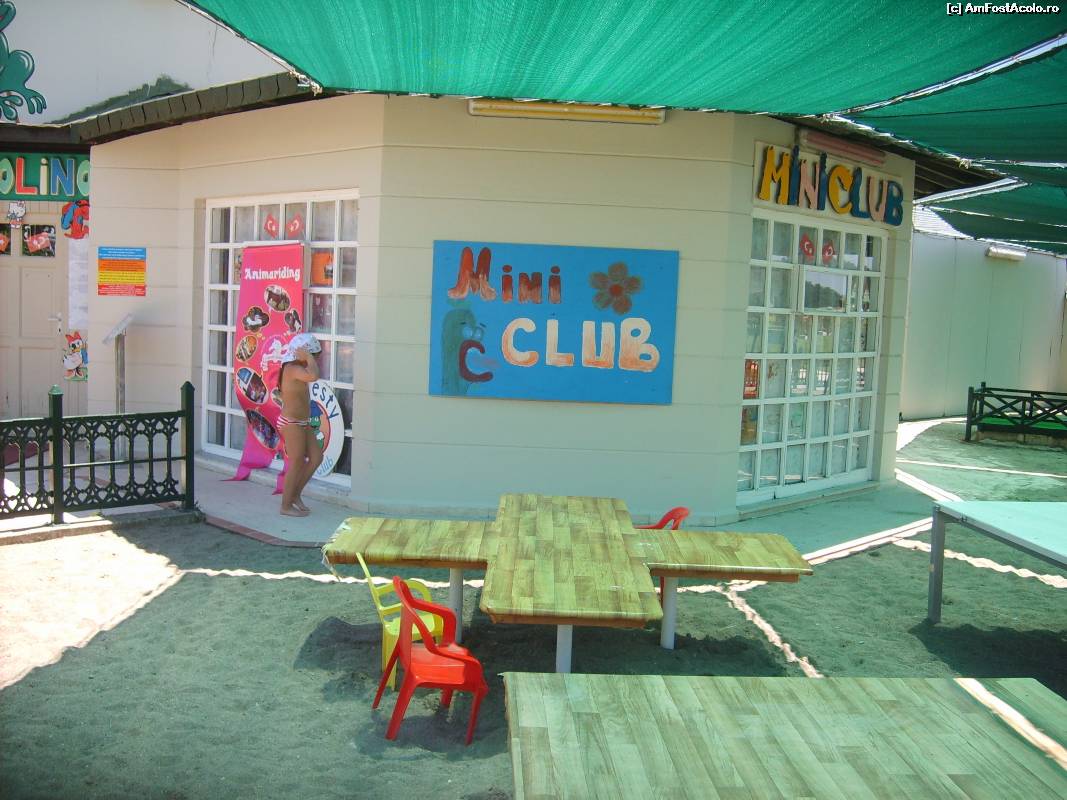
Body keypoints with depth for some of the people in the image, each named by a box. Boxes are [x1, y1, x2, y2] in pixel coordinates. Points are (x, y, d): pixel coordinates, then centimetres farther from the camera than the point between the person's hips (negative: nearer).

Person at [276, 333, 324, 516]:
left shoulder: (297, 368, 11)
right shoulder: (293, 369, -20)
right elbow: (314, 376, -38)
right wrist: (308, 357, -27)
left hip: (302, 423, 10)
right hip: (291, 423, -10)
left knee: (316, 457, 10)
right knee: (297, 464, 0)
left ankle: (295, 494, 22)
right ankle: (286, 505, 13)